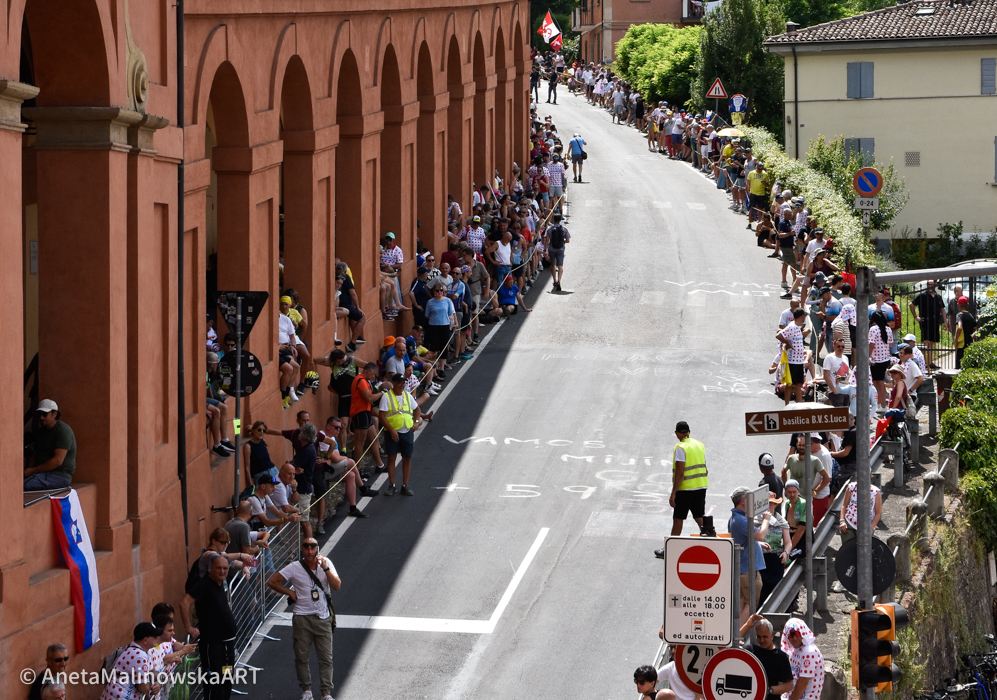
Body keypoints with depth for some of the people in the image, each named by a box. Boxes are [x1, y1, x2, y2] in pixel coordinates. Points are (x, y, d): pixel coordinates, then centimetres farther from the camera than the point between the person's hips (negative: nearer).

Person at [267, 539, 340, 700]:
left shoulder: (326, 563, 3)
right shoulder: (295, 568, -1)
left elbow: (337, 586, -7)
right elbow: (272, 582, 2)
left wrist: (325, 568, -17)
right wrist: (290, 593, -1)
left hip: (323, 618, 0)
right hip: (303, 618, 0)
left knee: (326, 657, -2)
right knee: (301, 656, 4)